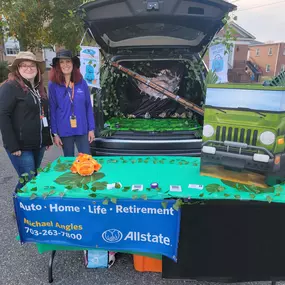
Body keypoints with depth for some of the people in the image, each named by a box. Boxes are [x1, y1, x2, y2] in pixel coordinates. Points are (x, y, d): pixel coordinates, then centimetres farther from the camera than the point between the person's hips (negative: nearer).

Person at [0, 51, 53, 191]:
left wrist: (48, 139, 15)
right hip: (21, 146, -7)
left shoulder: (39, 88, 13)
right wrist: (12, 145, -20)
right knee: (28, 181, -5)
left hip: (38, 144, 7)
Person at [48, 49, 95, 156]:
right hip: (64, 131, -1)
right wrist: (54, 133, -5)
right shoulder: (53, 85, -3)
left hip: (82, 130, 1)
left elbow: (88, 107, 3)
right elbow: (52, 110, -2)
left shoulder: (82, 82, 1)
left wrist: (91, 129, 0)